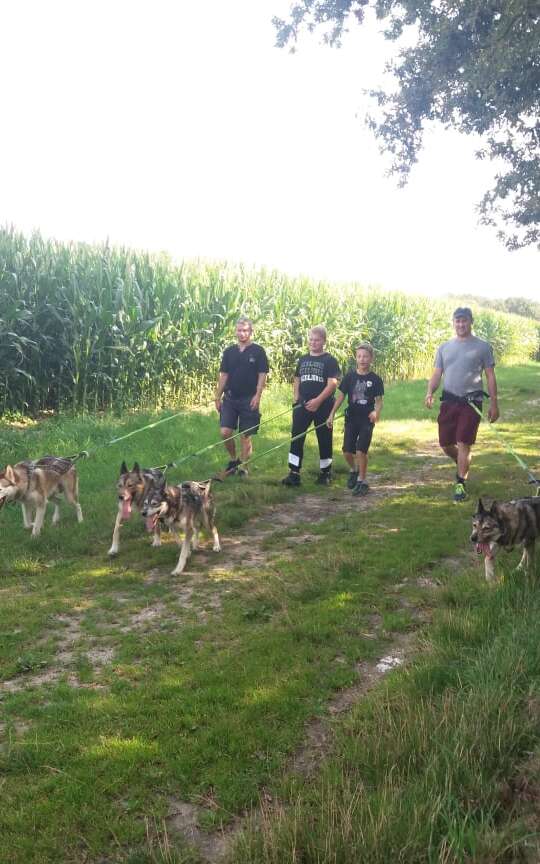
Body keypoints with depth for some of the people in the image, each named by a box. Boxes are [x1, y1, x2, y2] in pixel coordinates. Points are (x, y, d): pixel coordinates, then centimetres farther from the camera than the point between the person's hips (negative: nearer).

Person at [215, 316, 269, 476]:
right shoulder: (229, 351, 8)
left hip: (249, 399, -3)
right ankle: (233, 459, 17)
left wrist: (257, 395, -16)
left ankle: (243, 466, 13)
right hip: (230, 398, 3)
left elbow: (262, 375, -5)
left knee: (245, 435, 1)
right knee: (225, 432, -5)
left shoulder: (258, 351, -1)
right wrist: (218, 397, 6)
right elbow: (223, 375, 10)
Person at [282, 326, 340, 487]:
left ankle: (325, 473, 20)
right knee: (296, 438, -3)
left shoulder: (329, 360, -3)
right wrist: (295, 398, 7)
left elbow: (332, 383, -13)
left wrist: (318, 400, -21)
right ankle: (294, 474, -1)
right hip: (302, 405, 4)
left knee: (324, 440, 5)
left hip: (323, 406, -4)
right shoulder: (303, 360, 14)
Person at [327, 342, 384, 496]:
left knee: (361, 451, -10)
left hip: (367, 420, -2)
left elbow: (379, 400, -1)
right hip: (351, 418, 3)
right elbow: (341, 396, 5)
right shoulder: (350, 376, 2)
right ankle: (353, 470, 32)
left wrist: (376, 412, -23)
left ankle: (361, 481, 6)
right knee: (347, 451, 1)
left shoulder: (375, 379, -3)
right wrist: (332, 414, -2)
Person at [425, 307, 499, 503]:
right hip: (449, 400, 4)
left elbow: (490, 377, 3)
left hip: (471, 401, -4)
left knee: (463, 444, -6)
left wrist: (494, 404, -1)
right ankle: (462, 466, 38)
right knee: (445, 444, 8)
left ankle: (461, 483, 6)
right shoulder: (444, 347, 12)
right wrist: (430, 392, -10)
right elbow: (437, 374, 10)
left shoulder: (483, 347, 2)